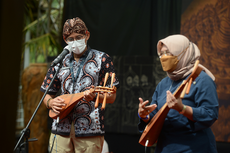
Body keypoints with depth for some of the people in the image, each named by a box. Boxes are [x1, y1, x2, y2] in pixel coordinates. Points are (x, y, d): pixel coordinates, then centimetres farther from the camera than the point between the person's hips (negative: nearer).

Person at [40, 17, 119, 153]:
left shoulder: (102, 59, 5)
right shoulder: (60, 63, 15)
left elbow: (111, 97, 0)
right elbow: (47, 95, 18)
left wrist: (94, 97, -20)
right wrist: (51, 102, -5)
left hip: (90, 131, -3)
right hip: (61, 129, 3)